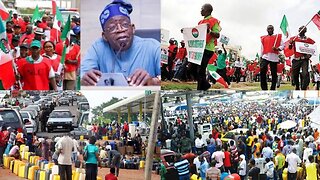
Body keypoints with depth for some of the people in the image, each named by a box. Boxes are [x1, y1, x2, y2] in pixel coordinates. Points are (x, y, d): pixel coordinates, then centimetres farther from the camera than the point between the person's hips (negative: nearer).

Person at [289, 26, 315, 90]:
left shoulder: (309, 40, 8)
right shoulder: (293, 38, 9)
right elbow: (290, 48, 6)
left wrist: (310, 54, -5)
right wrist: (290, 43, -15)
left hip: (304, 59, -1)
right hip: (296, 59, 1)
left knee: (305, 74, -18)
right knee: (295, 74, 6)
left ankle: (304, 88, -14)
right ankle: (297, 88, 26)